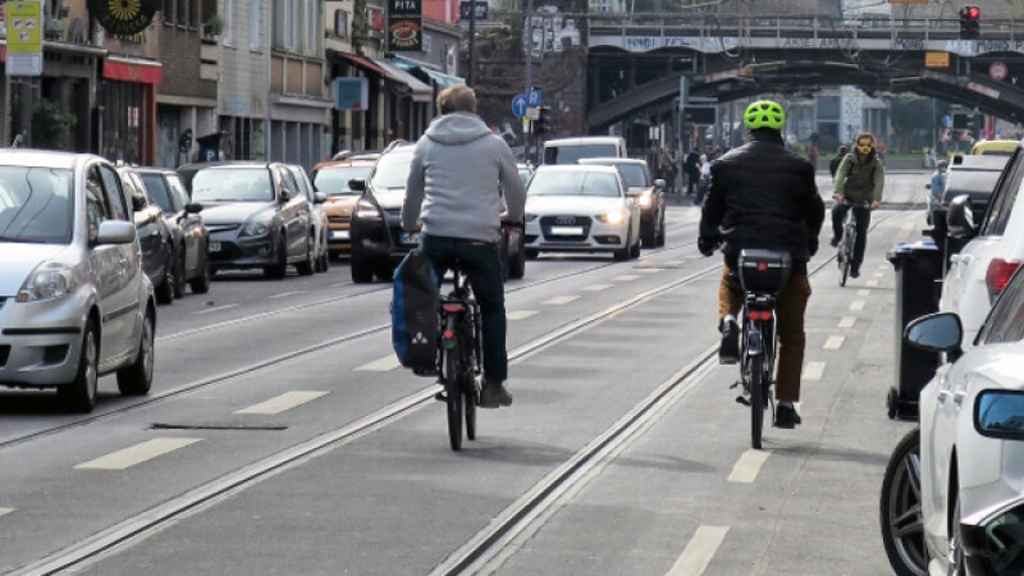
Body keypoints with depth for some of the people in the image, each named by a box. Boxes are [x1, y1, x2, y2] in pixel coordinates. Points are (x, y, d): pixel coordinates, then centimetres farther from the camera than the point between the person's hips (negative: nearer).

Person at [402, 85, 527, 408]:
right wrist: (514, 219, 36)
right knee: (492, 309, 11)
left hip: (435, 236, 1)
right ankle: (493, 384, 8)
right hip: (480, 236, -1)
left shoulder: (426, 144, 10)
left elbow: (412, 193, 18)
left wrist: (409, 224, 37)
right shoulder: (493, 145, 6)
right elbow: (516, 191, 15)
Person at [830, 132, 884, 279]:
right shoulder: (849, 159, -6)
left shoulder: (877, 163, -7)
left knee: (861, 233, -4)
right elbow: (840, 175, -20)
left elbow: (879, 182, -20)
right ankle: (837, 235, -2)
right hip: (847, 195, 0)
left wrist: (876, 199, -39)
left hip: (864, 200, 0)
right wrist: (838, 192, -39)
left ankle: (855, 267, 5)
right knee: (836, 212, -32)